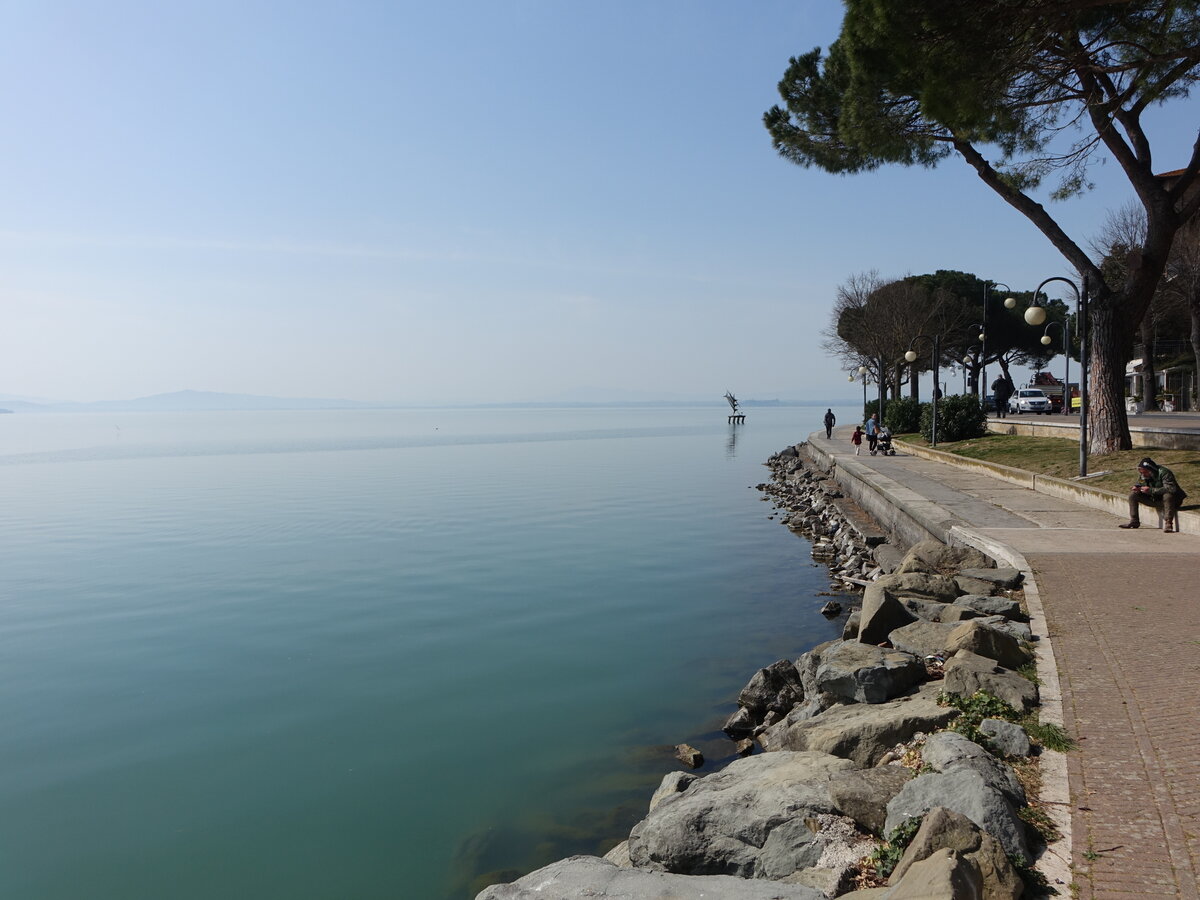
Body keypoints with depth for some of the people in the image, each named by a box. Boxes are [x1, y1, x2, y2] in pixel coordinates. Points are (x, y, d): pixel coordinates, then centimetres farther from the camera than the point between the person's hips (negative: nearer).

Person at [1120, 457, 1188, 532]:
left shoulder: (1164, 473, -24)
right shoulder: (1143, 476, -2)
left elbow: (1171, 489, -36)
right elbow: (1139, 484, 16)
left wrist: (1151, 490, -37)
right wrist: (1136, 487, -11)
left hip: (1171, 498, -7)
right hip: (1154, 499, 7)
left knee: (1167, 495, -40)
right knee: (1133, 494, -4)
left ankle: (1168, 523, -37)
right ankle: (1134, 521, -2)